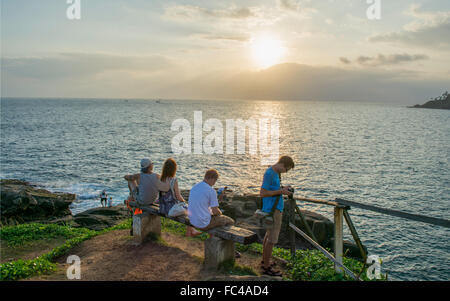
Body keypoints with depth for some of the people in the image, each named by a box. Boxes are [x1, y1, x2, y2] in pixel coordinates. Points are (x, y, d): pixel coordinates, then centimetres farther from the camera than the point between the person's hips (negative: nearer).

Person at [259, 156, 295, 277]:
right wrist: (281, 191, -20)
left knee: (269, 234, 18)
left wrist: (283, 190, 4)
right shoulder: (269, 174, -20)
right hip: (273, 211, -10)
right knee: (272, 238, -3)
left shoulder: (274, 172, 10)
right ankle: (266, 267, 6)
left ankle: (264, 261, 31)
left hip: (276, 209, 10)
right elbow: (262, 193, -22)